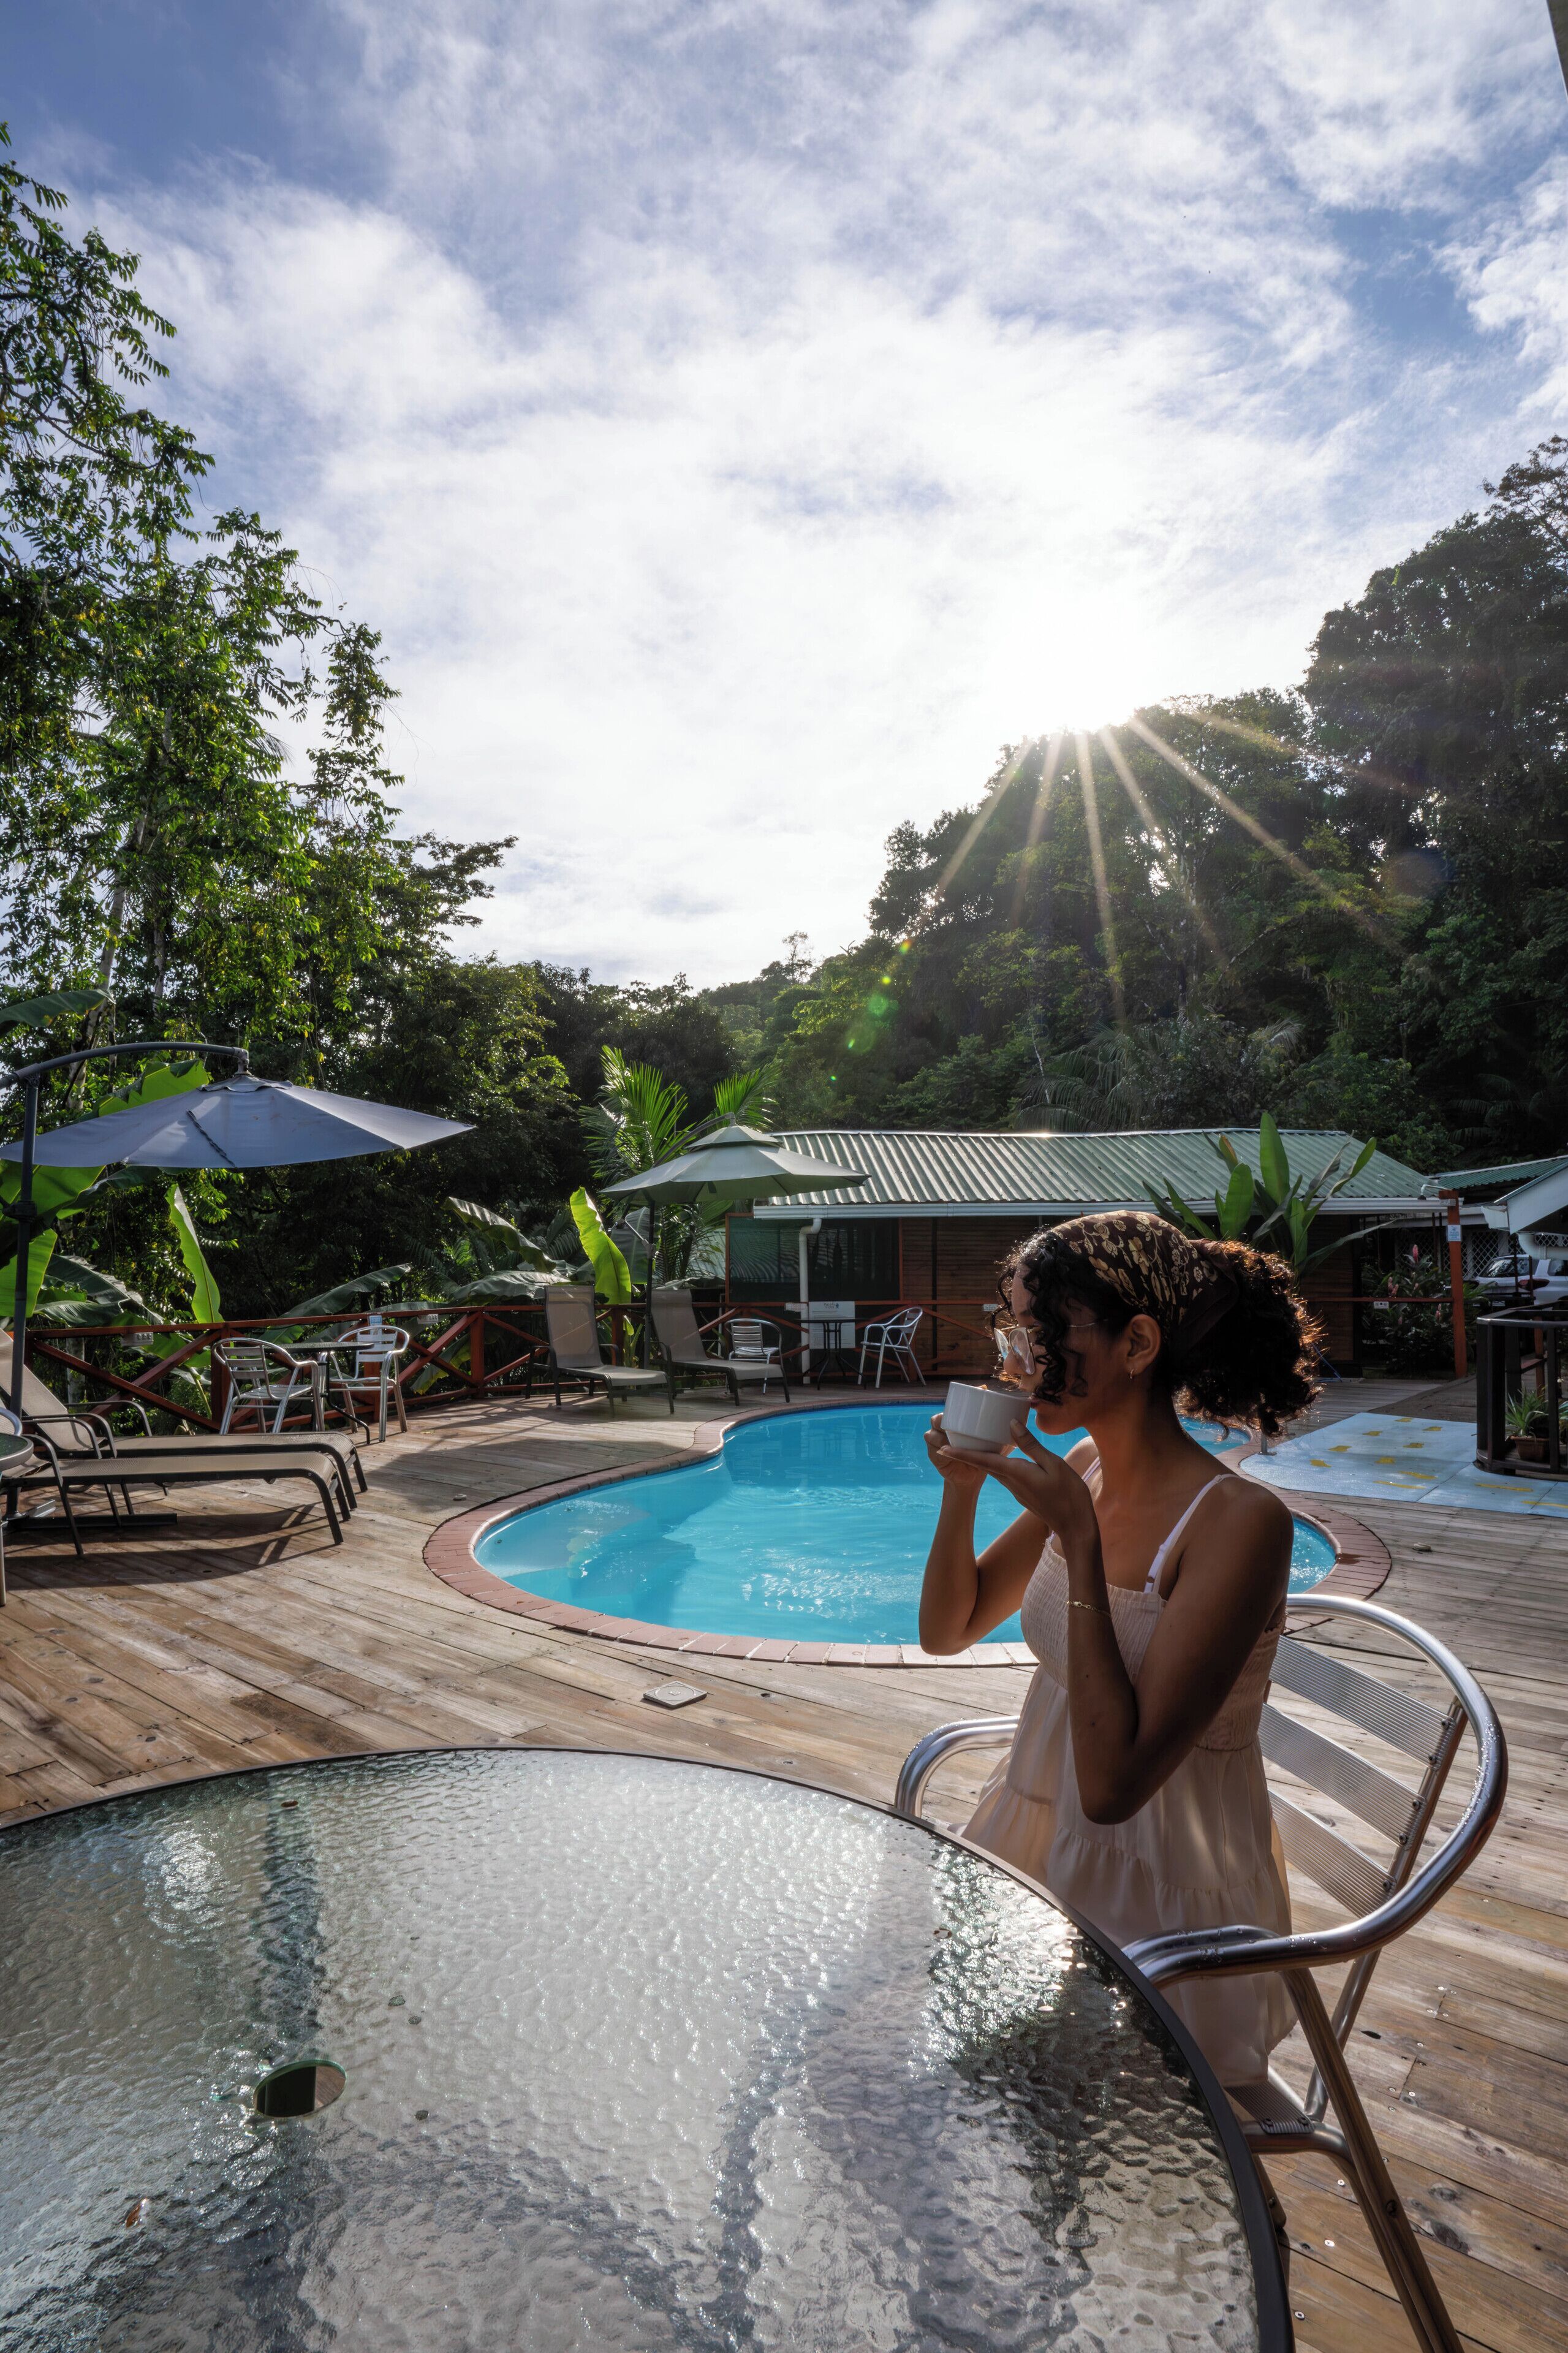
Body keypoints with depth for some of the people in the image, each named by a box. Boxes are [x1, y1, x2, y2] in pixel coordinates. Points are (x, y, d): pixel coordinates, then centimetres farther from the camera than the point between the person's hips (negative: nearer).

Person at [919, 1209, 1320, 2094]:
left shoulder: (1239, 1521, -25)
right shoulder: (1083, 1471, -3)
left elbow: (1112, 1783, -29)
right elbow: (948, 1631, 7)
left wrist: (1079, 1539, -30)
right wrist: (961, 1492, -10)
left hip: (1160, 1900, -6)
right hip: (1039, 1847, 6)